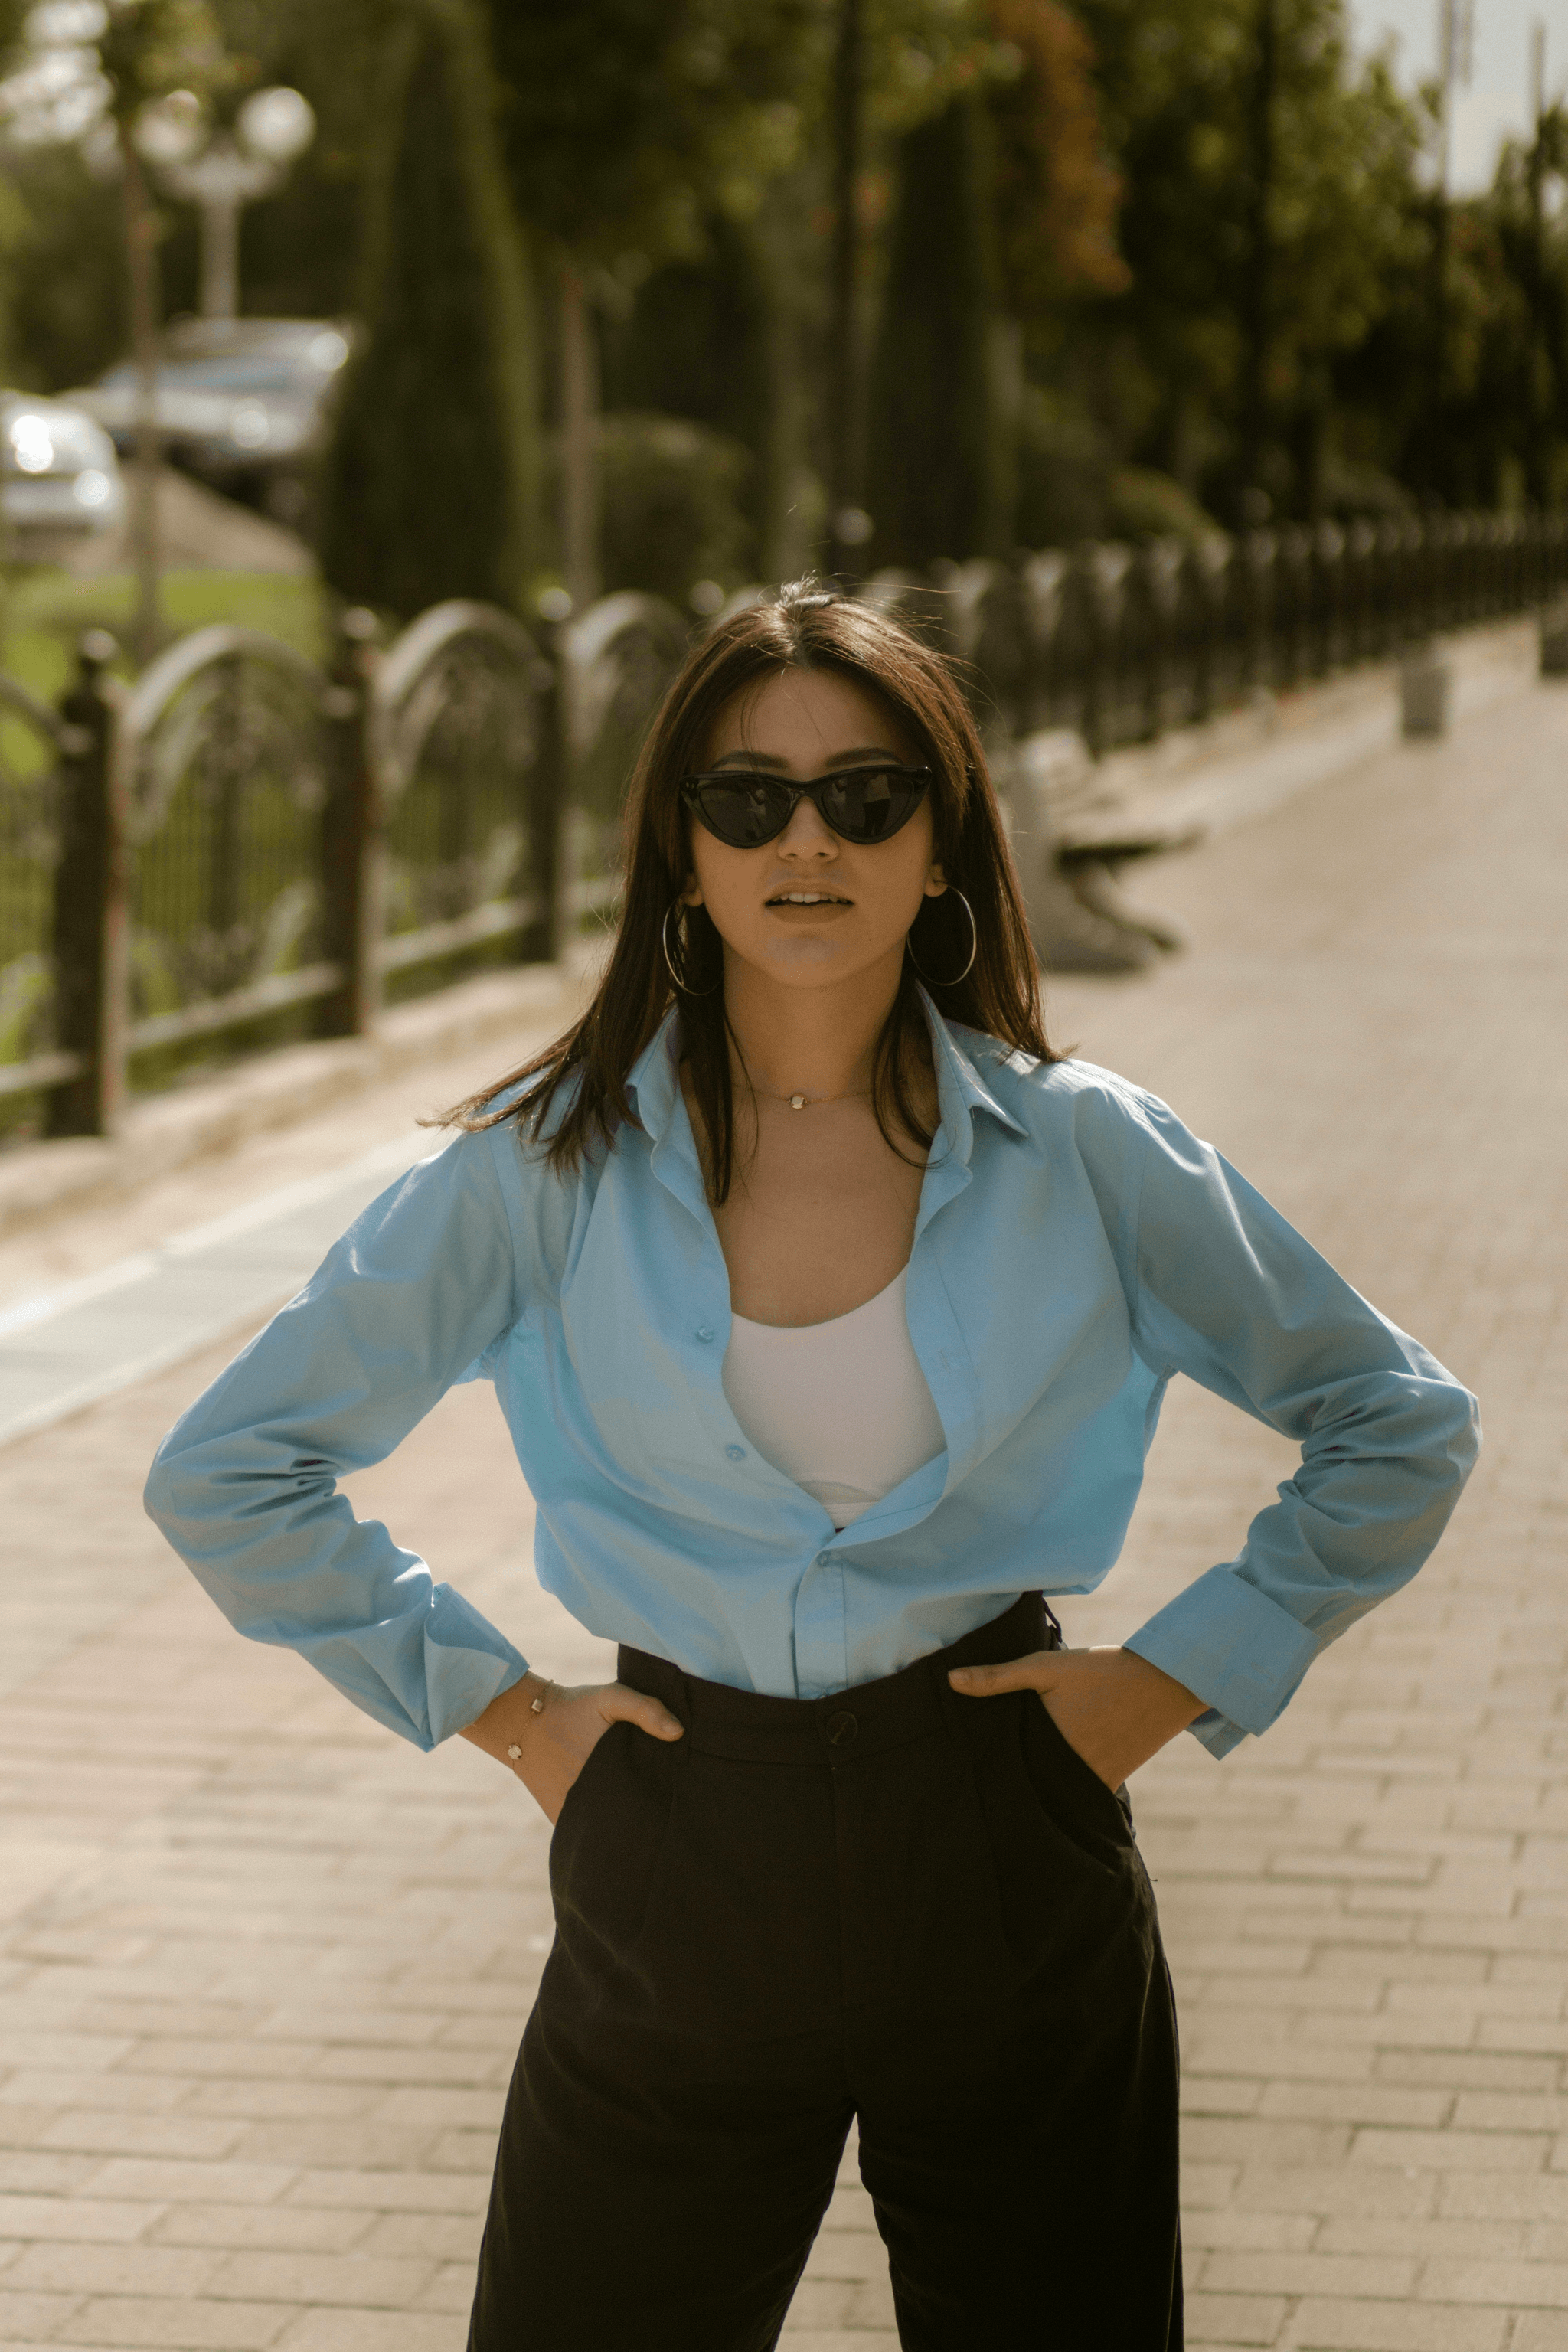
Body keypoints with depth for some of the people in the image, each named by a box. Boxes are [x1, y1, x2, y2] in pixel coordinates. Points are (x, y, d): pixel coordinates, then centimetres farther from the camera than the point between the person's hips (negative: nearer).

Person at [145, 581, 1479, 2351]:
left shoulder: (1080, 1155, -3)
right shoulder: (554, 1165, -4)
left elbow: (1400, 1427, 9)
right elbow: (225, 1473, 4)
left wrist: (1184, 1676, 1)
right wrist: (492, 1705, 0)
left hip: (1005, 1866, 0)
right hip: (681, 1873, 0)